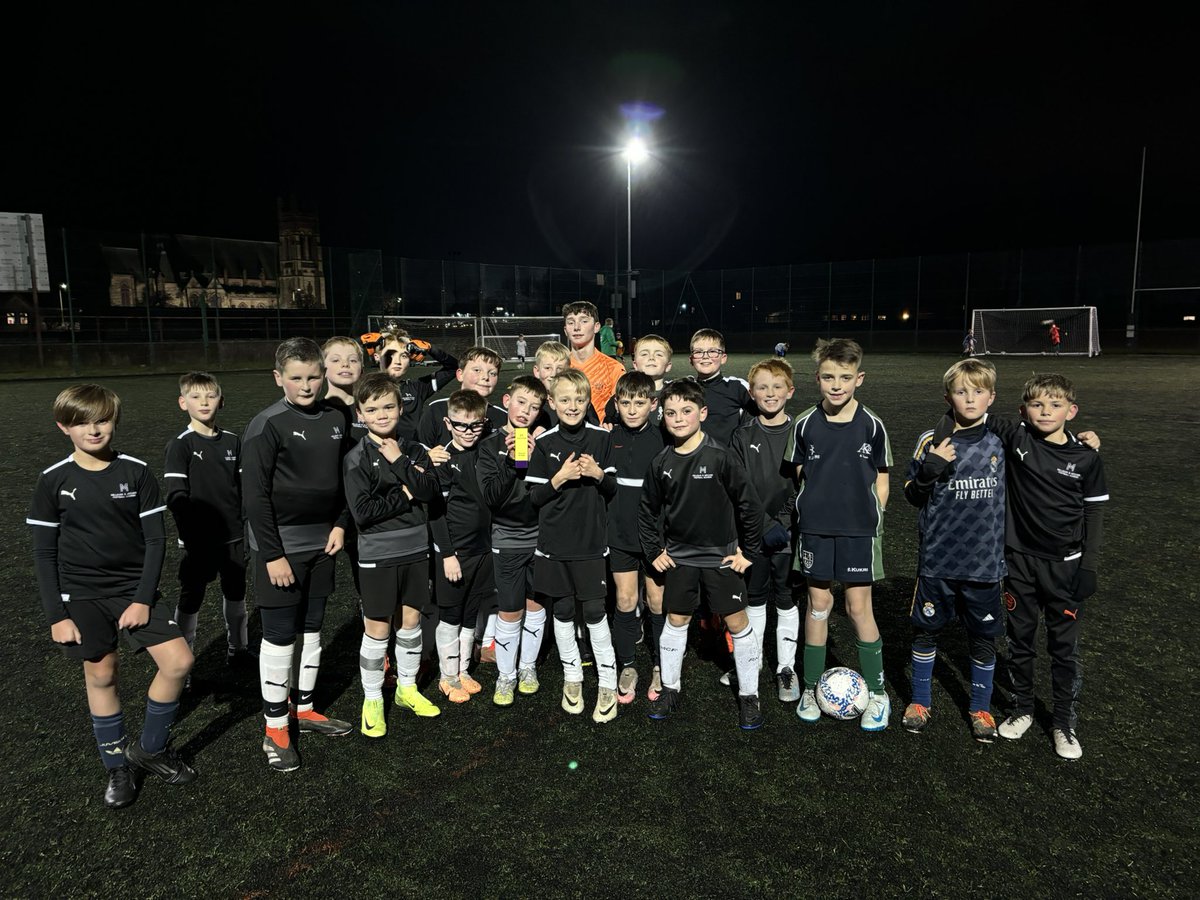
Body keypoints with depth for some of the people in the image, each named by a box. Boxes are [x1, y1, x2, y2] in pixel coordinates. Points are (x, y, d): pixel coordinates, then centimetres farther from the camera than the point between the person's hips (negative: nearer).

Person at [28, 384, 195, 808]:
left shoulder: (137, 472, -5)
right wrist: (57, 614, -4)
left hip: (134, 590, 1)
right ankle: (117, 766, 26)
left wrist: (144, 599, -8)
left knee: (178, 661, -8)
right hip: (81, 596, 0)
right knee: (100, 675, 6)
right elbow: (44, 553, 0)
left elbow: (155, 539, -2)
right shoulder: (53, 480, -5)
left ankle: (150, 749, 14)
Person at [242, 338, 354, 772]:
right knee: (279, 636, 2)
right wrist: (272, 554, -16)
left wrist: (339, 524, 1)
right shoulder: (266, 426, -13)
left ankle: (304, 710, 32)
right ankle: (275, 729, 16)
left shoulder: (335, 420, 4)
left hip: (321, 543, 6)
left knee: (312, 629, 16)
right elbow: (256, 495, -14)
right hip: (281, 545, -6)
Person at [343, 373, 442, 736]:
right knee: (377, 628, 5)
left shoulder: (413, 450, 3)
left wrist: (399, 462, -18)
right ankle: (372, 701, 21)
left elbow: (432, 491, -12)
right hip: (377, 555, -4)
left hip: (415, 549, 4)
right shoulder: (357, 458, -9)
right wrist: (406, 495, -14)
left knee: (411, 619, 14)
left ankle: (407, 689, 32)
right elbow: (362, 511, -18)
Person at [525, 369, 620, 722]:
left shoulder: (601, 438, 0)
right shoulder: (545, 443, -2)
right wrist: (561, 477, -18)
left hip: (591, 539, -1)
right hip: (554, 541, 1)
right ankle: (572, 676, 28)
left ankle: (608, 683, 14)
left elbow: (613, 490, 5)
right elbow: (534, 496, -2)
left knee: (594, 611, 0)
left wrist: (598, 474, -15)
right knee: (562, 610, 11)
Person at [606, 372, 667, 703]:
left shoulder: (663, 438, -8)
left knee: (658, 601, 8)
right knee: (625, 601, 9)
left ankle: (661, 667, 26)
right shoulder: (609, 436, -1)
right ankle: (626, 667, 24)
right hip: (619, 532, 2)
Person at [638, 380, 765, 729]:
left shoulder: (720, 457, -15)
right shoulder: (661, 463, -3)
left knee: (738, 622, 2)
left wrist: (749, 549, -5)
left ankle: (749, 695, 18)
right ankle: (670, 688, 28)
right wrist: (654, 551, 7)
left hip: (722, 555, -3)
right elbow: (648, 511, 10)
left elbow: (749, 504, -8)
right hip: (679, 556, 3)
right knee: (676, 619, 12)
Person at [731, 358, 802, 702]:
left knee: (787, 600, 8)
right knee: (754, 599, 13)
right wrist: (765, 524, -14)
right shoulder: (743, 437, 0)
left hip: (789, 532, -1)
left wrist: (784, 523, -11)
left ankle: (786, 668, 21)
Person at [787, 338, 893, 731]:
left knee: (859, 607, 2)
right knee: (818, 603, 9)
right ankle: (811, 688, 23)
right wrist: (814, 507, 1)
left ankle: (876, 692, 20)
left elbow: (881, 480, 3)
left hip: (859, 530, -1)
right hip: (815, 529, 1)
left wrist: (871, 520, -2)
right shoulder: (805, 424, -3)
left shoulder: (871, 425, -5)